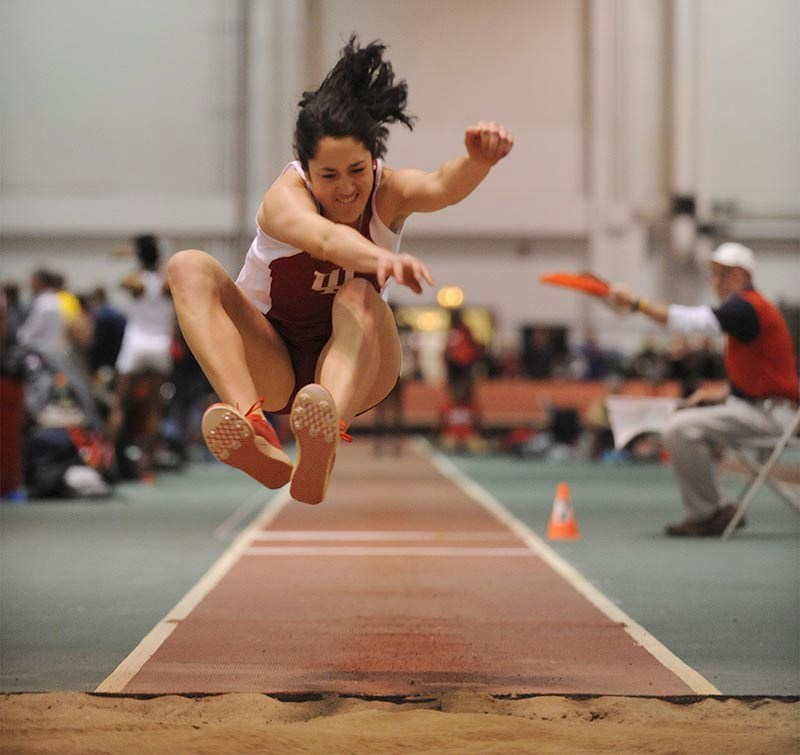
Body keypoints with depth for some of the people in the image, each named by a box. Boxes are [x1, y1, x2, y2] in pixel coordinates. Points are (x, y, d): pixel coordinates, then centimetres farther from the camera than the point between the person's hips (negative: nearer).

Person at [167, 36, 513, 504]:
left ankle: (319, 457, -61)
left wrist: (478, 161, -62)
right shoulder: (285, 198, -21)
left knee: (359, 298, -33)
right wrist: (382, 258, -68)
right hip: (272, 371, -1)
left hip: (354, 364, 1)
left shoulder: (388, 193, -13)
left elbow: (443, 187, -38)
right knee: (189, 266, -25)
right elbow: (328, 239, -46)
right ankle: (252, 424, -48)